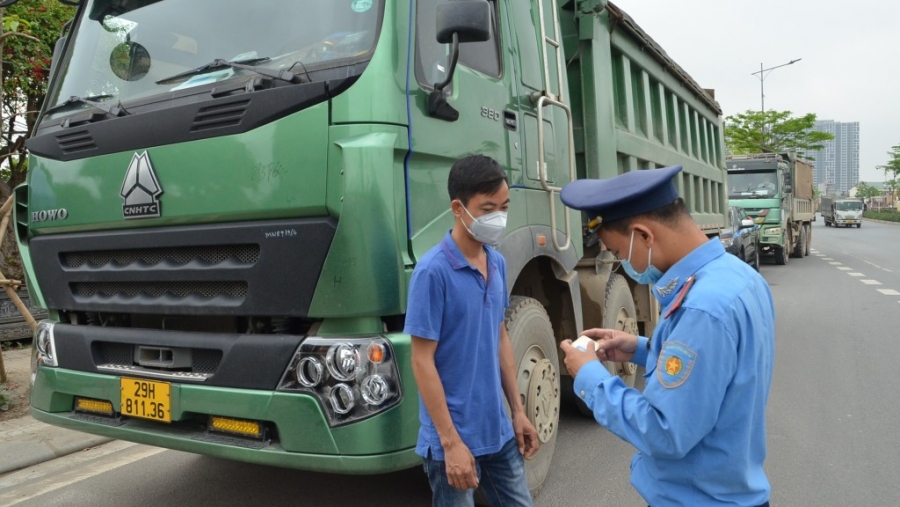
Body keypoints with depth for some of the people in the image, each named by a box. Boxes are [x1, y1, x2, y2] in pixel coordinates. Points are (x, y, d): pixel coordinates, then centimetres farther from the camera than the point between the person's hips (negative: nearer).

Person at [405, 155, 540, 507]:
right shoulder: (433, 271, -18)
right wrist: (451, 442, -17)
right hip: (455, 437, -6)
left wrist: (518, 410, 11)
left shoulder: (497, 264, 3)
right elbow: (422, 361, -17)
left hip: (499, 432, 6)